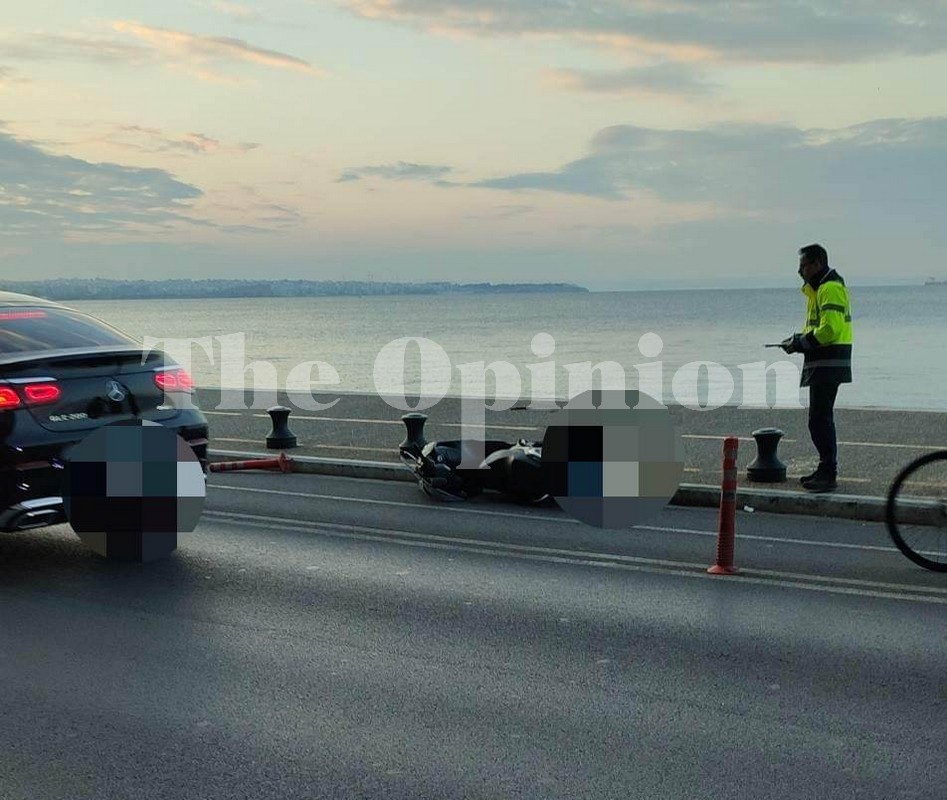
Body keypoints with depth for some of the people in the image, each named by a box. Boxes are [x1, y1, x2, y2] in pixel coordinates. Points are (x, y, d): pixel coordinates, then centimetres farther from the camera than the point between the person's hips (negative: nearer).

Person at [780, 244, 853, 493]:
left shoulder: (830, 288, -15)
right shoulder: (820, 288, 19)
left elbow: (829, 330, -24)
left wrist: (800, 343, -14)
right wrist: (798, 338, 9)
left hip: (827, 364, -11)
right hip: (823, 364, 11)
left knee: (820, 419, -11)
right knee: (821, 419, 16)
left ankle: (828, 475, -8)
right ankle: (826, 470, 24)